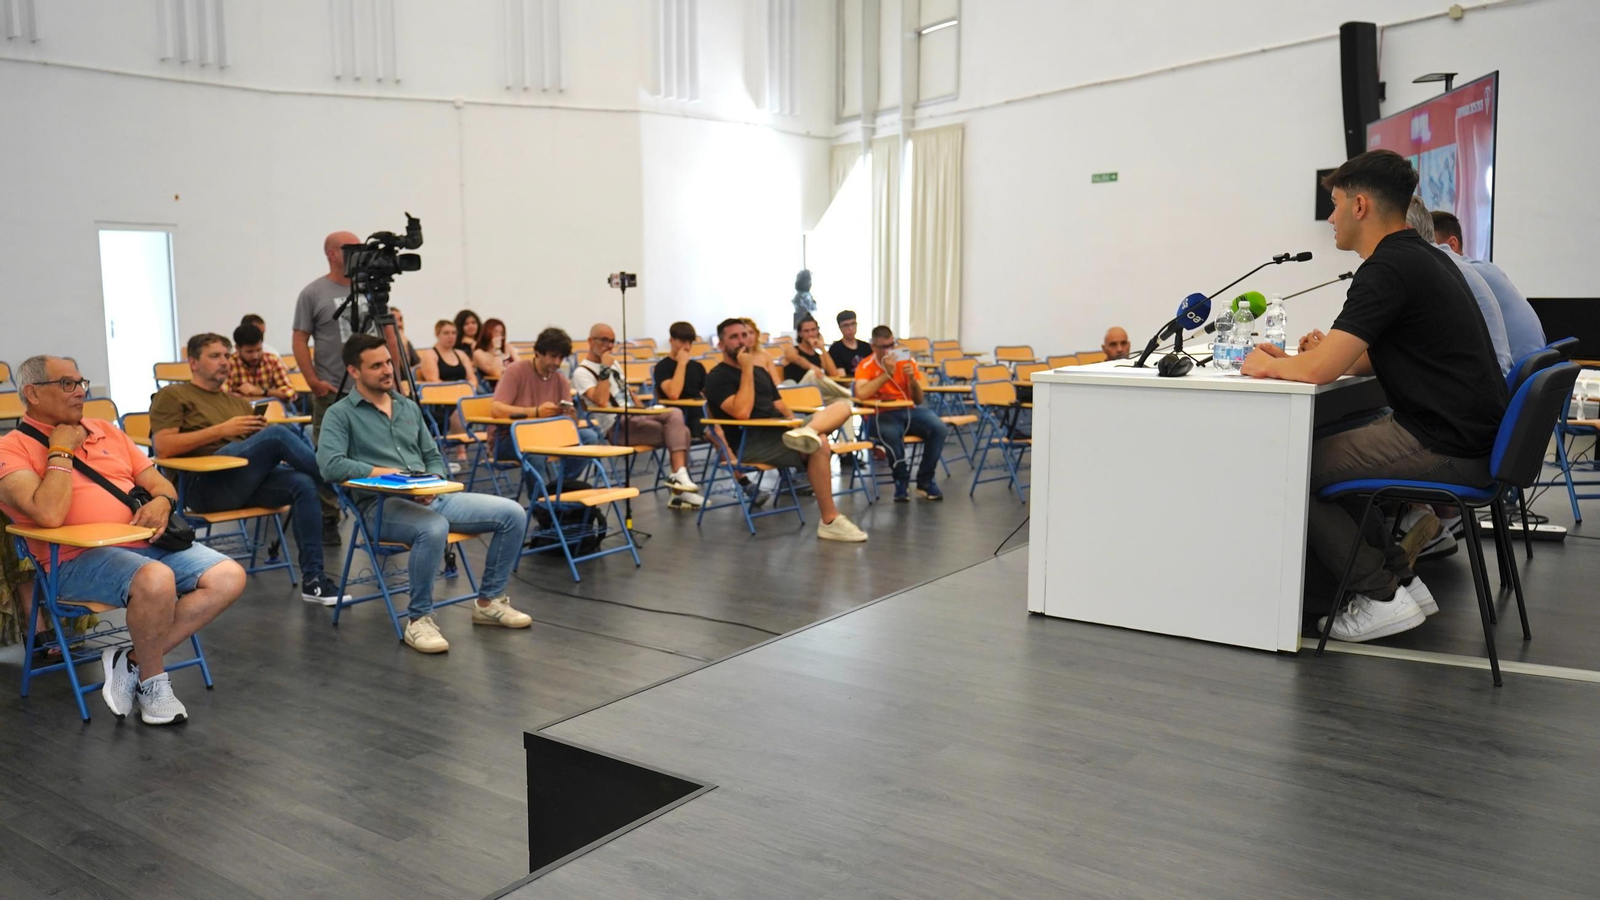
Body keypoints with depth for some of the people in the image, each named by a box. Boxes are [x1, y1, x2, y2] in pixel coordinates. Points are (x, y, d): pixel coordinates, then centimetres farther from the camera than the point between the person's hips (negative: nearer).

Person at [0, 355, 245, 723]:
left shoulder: (106, 431, 20)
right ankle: (151, 682, -9)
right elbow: (49, 515, -18)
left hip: (148, 543, 7)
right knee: (156, 579, -37)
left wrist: (161, 501, -4)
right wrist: (60, 450, -8)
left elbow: (160, 484, 20)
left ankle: (134, 662, -5)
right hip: (79, 558, -7)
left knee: (229, 577, -16)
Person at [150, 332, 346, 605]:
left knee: (303, 483, -26)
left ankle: (312, 579, -25)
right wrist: (222, 430, -8)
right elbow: (163, 447, -5)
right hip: (203, 484, -6)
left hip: (247, 482, 6)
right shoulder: (172, 396, 11)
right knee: (277, 434, -28)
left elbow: (262, 450, 22)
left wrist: (286, 456, -2)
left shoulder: (238, 402, 29)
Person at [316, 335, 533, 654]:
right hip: (382, 504, -6)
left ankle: (489, 601, 4)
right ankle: (419, 618, -20)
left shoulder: (409, 408, 19)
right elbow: (330, 465, -16)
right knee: (434, 528, -40)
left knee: (512, 514, -10)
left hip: (432, 498, 6)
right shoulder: (340, 413, 0)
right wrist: (387, 473, -19)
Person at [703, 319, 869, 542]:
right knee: (820, 445, -31)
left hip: (779, 431, 8)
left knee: (842, 405, -8)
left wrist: (794, 423, -1)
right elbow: (741, 412, -18)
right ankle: (830, 522, -25)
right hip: (750, 443, -8)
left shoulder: (760, 371, 24)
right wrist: (747, 369, -12)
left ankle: (806, 433, -41)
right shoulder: (717, 377, -1)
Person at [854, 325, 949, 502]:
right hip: (881, 414, -4)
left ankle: (925, 481, -8)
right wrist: (887, 374, -24)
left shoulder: (907, 361, 4)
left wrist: (912, 379, -14)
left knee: (939, 428, -24)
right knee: (891, 433, -39)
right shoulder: (866, 366, -5)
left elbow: (918, 400, 6)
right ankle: (901, 480, -14)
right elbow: (861, 393, -26)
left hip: (908, 410, 4)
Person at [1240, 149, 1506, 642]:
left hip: (1445, 448, -10)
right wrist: (1290, 360, 12)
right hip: (1468, 436, 10)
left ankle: (1382, 595, 2)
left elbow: (1320, 369, -23)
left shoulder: (1389, 268, -17)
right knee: (1324, 453, 20)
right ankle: (1401, 579, 20)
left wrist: (1266, 365, -3)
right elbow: (1369, 361, 22)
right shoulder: (1421, 257, 15)